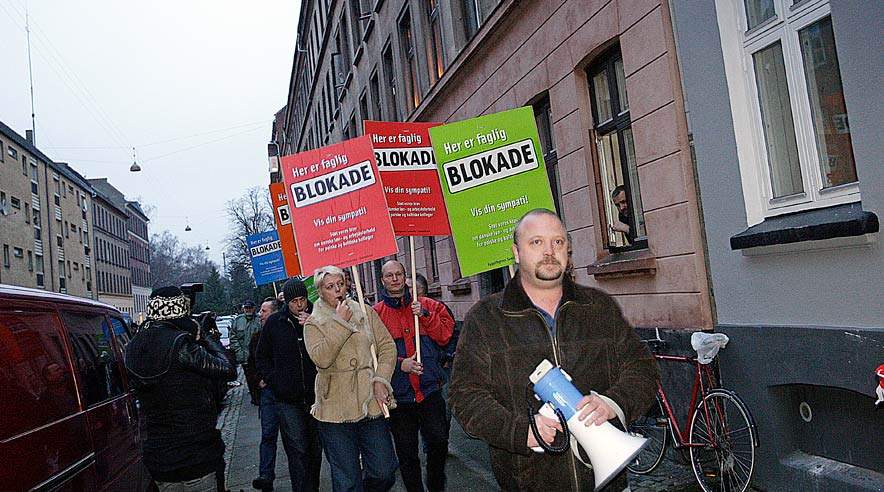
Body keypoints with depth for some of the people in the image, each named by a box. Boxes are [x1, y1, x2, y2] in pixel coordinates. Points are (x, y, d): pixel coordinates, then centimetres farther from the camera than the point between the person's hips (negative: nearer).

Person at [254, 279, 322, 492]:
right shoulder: (274, 322, 2)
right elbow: (261, 356, 15)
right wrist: (272, 379, 3)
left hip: (316, 395, 1)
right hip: (287, 399, -1)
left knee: (315, 449, 12)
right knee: (298, 451, -3)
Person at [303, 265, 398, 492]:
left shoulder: (365, 312, 9)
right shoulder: (313, 324, 2)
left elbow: (387, 347, 6)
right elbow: (321, 358, -15)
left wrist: (381, 380, -7)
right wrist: (340, 322, -13)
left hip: (372, 403, 2)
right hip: (336, 409, -2)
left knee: (384, 472, 6)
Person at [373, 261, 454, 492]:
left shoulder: (428, 305, 6)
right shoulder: (375, 313, 1)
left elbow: (445, 335, -3)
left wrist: (424, 315, -14)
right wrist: (399, 364, -18)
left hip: (430, 392, 1)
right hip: (399, 395, 0)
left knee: (439, 442, 4)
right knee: (406, 452, 11)